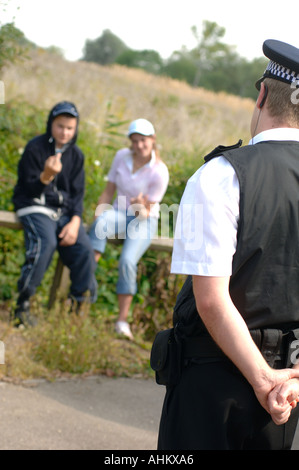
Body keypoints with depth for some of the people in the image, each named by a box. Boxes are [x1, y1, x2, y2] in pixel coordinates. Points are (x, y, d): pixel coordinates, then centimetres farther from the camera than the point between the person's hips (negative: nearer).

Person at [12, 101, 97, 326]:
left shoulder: (76, 155, 9)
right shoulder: (35, 148, -6)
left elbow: (77, 192, 11)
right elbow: (28, 190, -8)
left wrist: (75, 222, -6)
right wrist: (46, 176, -29)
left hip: (64, 210, 5)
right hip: (35, 206, -4)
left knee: (84, 249, -20)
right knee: (45, 243, -33)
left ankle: (81, 305, -7)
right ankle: (23, 305, -26)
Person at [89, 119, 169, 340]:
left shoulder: (159, 172, -12)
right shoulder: (122, 156, -1)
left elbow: (147, 212, -8)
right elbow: (109, 191, 7)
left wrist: (141, 206, -32)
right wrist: (98, 217, -7)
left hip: (144, 221, -3)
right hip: (120, 214, 3)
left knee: (127, 261, -30)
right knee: (101, 224, -36)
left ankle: (123, 321, -24)